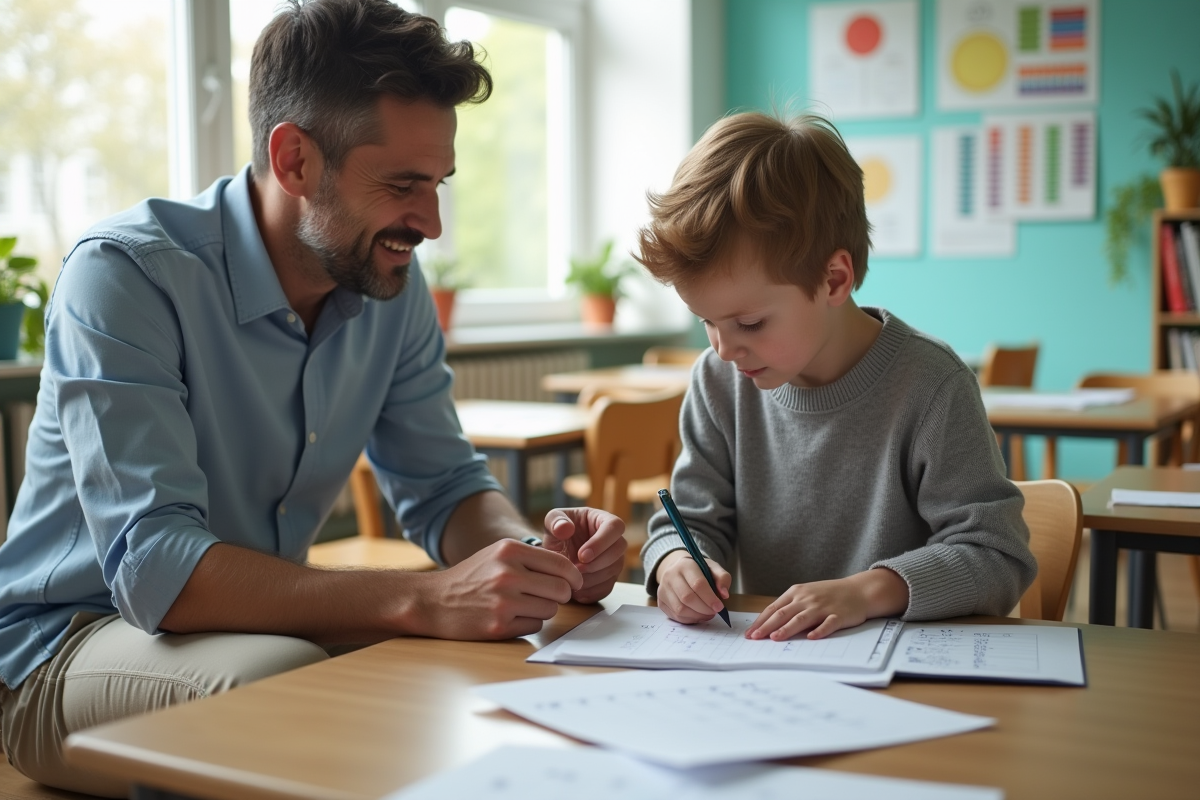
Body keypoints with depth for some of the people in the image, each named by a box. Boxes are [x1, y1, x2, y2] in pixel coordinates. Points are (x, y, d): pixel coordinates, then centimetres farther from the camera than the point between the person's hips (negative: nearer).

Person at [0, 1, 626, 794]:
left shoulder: (391, 284, -4)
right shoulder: (124, 275, -23)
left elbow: (444, 485, 3)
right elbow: (154, 566, -33)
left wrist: (539, 553, -21)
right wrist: (426, 599, -43)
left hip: (267, 619, 6)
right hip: (71, 641, -5)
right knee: (284, 680, -35)